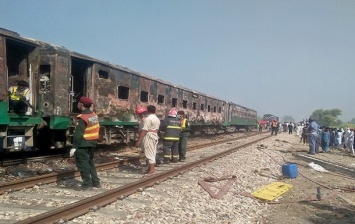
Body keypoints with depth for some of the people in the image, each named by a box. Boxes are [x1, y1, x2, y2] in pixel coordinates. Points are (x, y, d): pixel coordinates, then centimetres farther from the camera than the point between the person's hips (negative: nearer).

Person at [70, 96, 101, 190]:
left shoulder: (82, 118, -19)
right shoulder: (94, 115, 7)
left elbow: (78, 134, -22)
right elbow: (97, 129, 13)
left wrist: (74, 147, -20)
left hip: (83, 144, -9)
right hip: (92, 143, 9)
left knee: (82, 164, 1)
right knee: (90, 162, 18)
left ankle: (87, 183, 2)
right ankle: (96, 182, 21)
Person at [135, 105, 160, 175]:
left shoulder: (148, 118, -15)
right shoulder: (157, 119, 15)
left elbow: (144, 130, -21)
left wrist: (139, 140, -21)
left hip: (148, 137, -10)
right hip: (154, 137, 10)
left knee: (149, 154, -6)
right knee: (152, 154, 14)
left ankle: (151, 170, -4)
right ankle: (152, 168, 21)